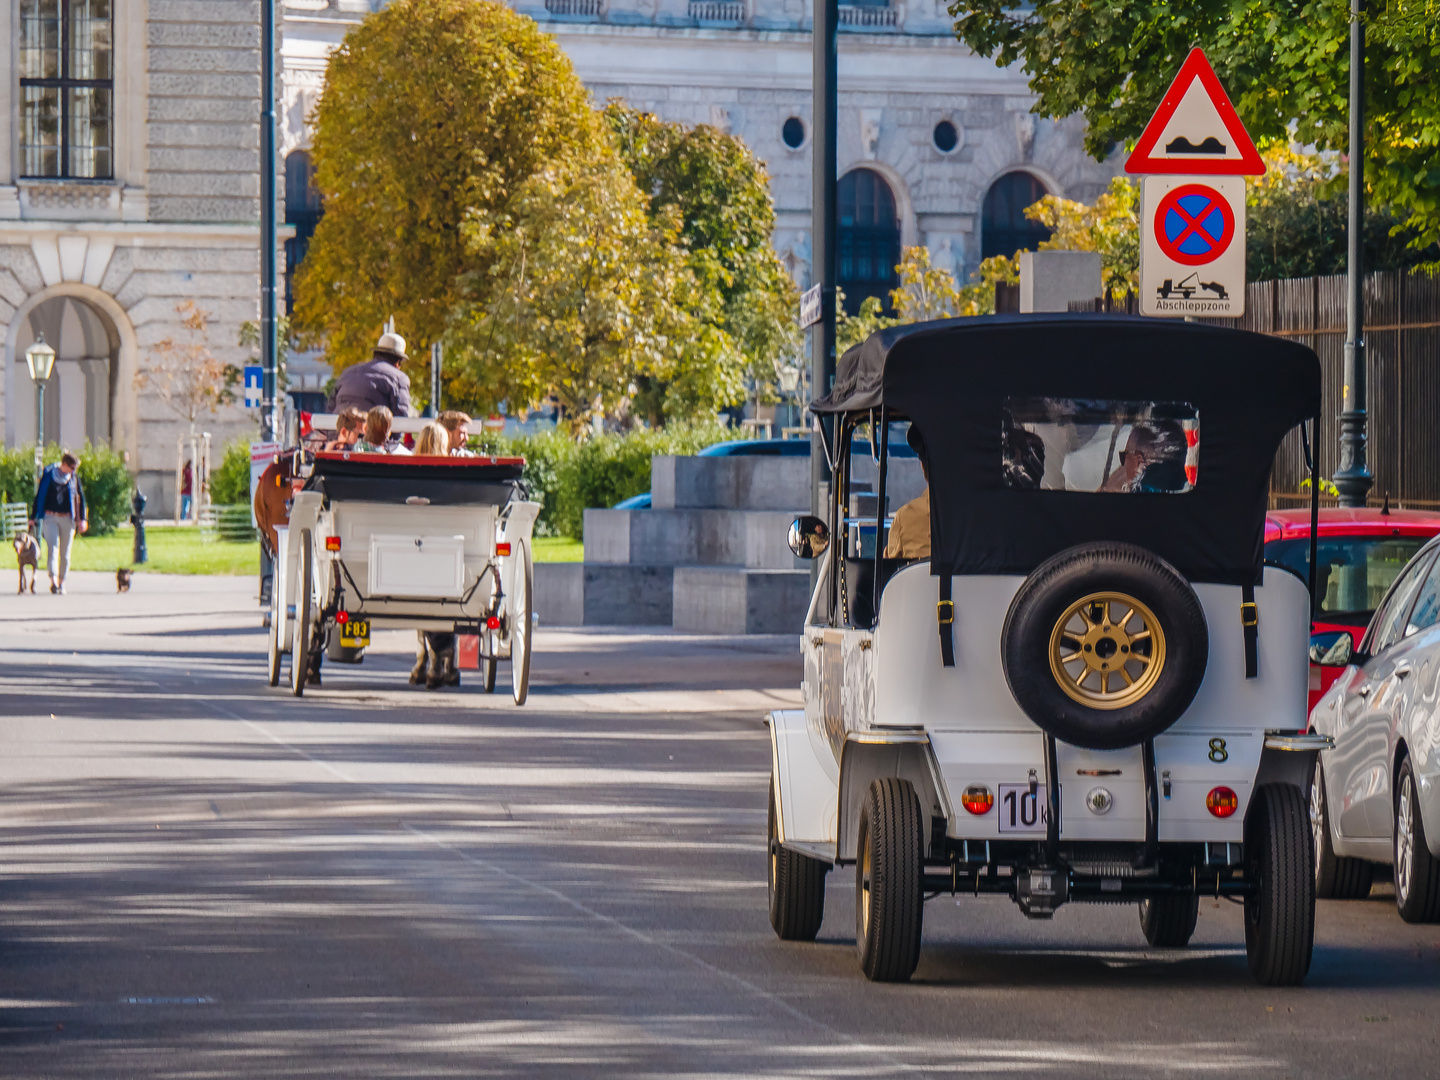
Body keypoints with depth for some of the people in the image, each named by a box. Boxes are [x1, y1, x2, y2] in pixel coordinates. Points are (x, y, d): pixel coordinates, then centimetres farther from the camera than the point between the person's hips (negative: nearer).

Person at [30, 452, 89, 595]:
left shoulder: (74, 479, 6)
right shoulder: (48, 476, 0)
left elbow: (80, 499, 11)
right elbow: (39, 497, 5)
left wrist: (82, 519, 3)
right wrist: (33, 517, 5)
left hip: (67, 518, 2)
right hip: (50, 517, -2)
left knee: (65, 553, 4)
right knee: (52, 548, -17)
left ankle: (61, 583, 13)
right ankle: (53, 580, -26)